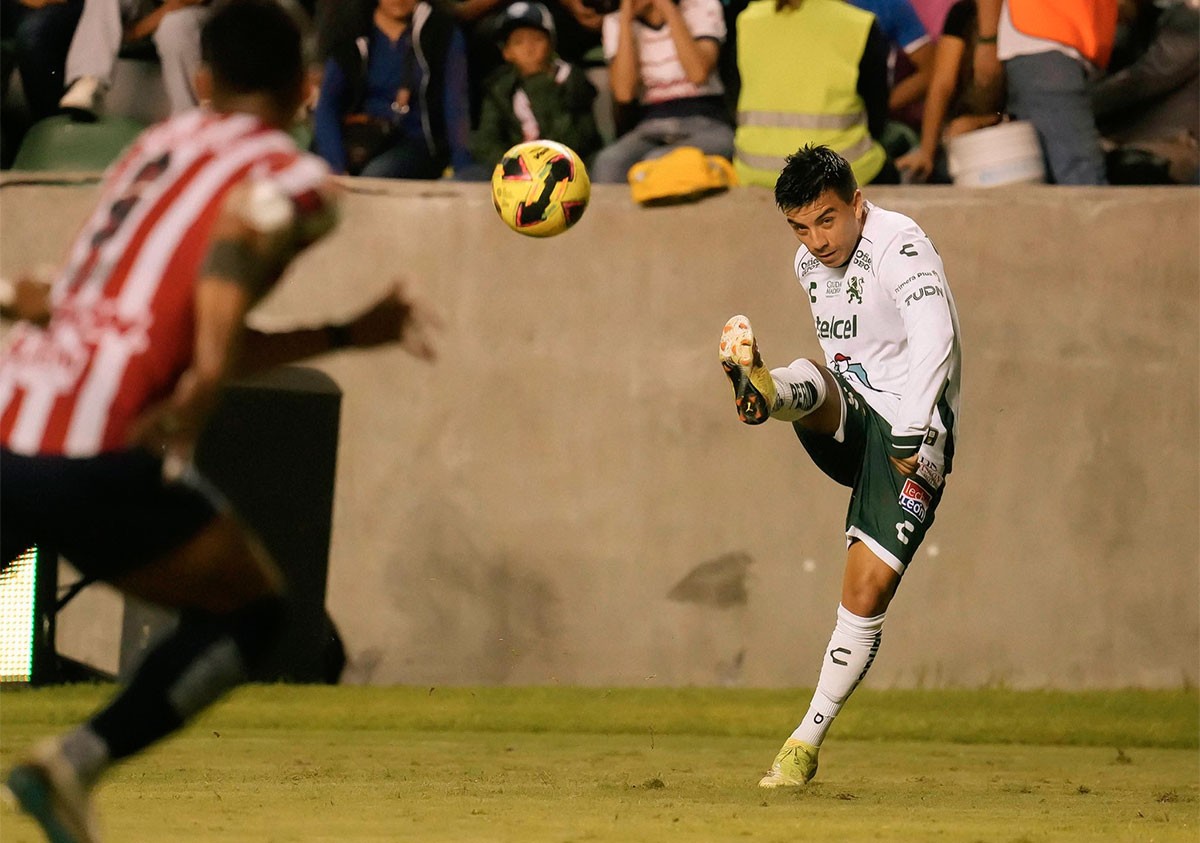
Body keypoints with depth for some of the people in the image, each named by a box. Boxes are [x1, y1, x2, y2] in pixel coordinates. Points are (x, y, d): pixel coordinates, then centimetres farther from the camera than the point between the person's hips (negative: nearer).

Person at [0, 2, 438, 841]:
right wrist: (195, 404, -23)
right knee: (252, 611, 15)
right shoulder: (295, 180, 7)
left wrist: (349, 335, 41)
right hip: (96, 452, -5)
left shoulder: (157, 147, 27)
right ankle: (75, 762, -2)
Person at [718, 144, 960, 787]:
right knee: (809, 379, -27)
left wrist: (911, 433, -44)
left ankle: (807, 741, -3)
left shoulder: (900, 246, -17)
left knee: (866, 591, -14)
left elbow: (934, 338, -34)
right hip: (847, 424, 6)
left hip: (912, 439, -6)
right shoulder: (810, 263, 10)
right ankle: (763, 391, -64)